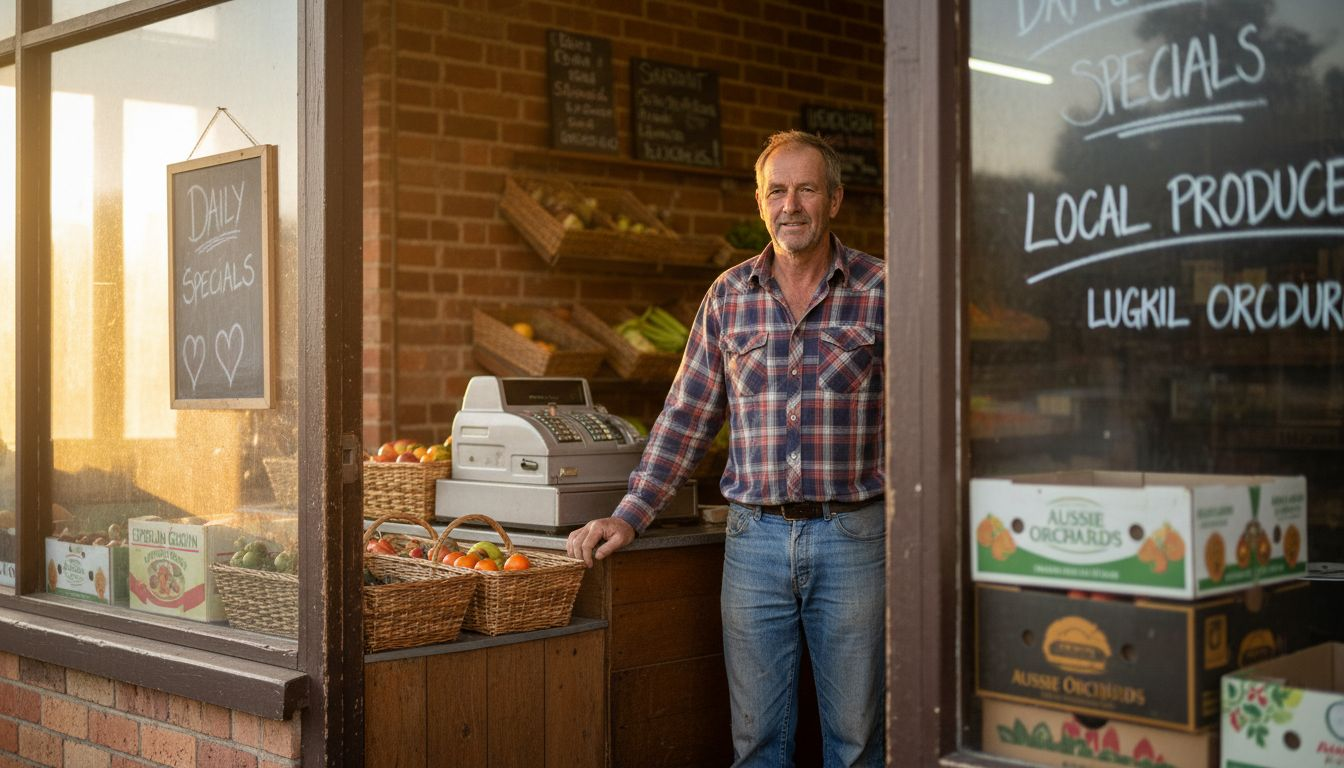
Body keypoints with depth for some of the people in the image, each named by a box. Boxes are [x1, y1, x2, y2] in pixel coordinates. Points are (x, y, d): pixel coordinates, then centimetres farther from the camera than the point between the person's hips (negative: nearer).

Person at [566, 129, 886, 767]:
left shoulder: (880, 291, -1)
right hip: (754, 538, 2)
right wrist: (629, 516, 1)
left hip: (853, 538, -2)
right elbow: (687, 416, 9)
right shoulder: (728, 296, 7)